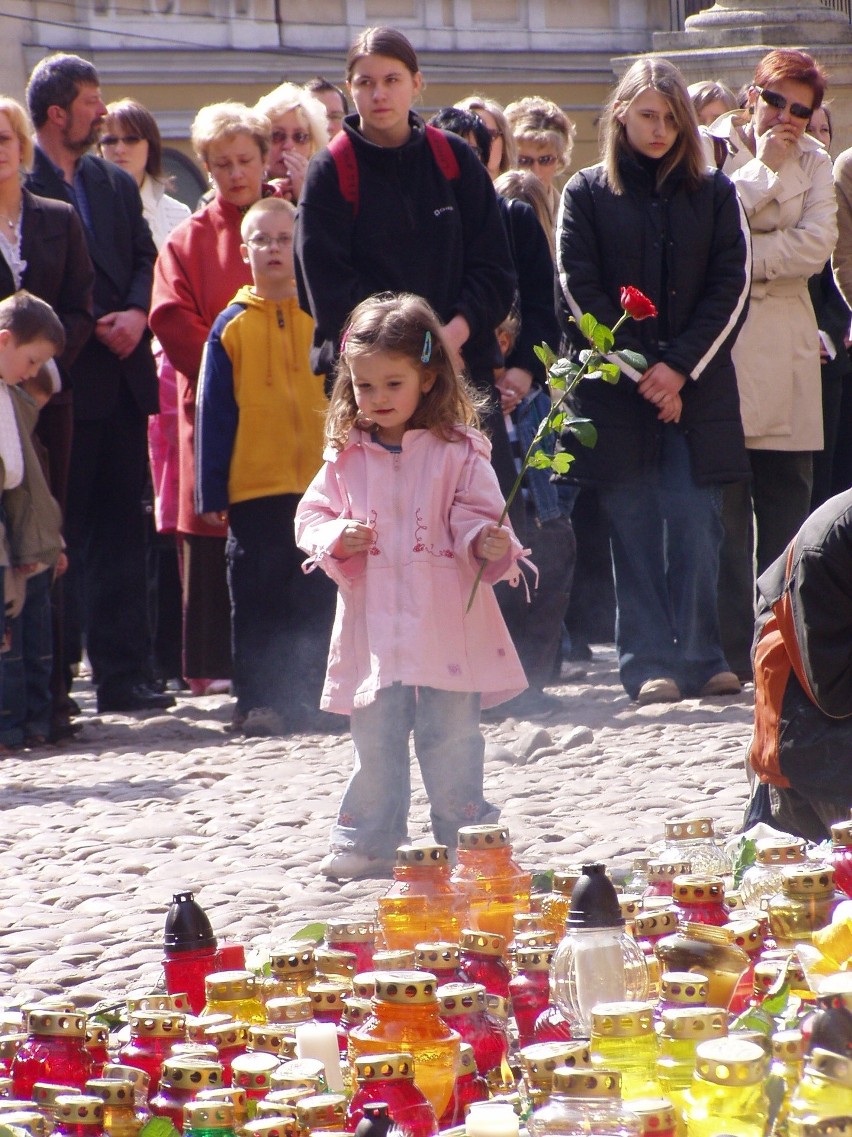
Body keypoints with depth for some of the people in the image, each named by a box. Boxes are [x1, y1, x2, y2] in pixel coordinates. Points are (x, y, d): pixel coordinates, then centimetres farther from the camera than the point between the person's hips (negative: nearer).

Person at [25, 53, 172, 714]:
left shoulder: (117, 185, 17)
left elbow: (145, 259, 12)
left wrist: (136, 313, -6)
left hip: (121, 380, 6)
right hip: (60, 383, -6)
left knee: (120, 530, 5)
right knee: (58, 531, -2)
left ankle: (124, 674, 6)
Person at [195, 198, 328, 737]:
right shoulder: (232, 326, 4)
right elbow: (214, 415, 4)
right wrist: (212, 492, -1)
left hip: (320, 485, 1)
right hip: (253, 489, -1)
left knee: (305, 601, 4)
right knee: (256, 603, 1)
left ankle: (293, 702, 11)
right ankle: (258, 705, 6)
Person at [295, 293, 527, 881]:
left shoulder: (458, 451, -2)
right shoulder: (348, 457, 7)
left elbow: (477, 518, -3)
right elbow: (311, 517, 12)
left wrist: (489, 545, -24)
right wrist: (337, 537, -9)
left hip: (445, 622, -3)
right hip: (373, 626, 3)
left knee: (451, 737, 0)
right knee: (374, 738, 8)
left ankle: (466, 839, 10)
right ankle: (368, 841, 17)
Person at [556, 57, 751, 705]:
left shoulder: (714, 194, 9)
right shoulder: (587, 195, 5)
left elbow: (731, 287, 3)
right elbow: (580, 293, 0)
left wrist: (680, 369, -7)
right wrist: (638, 372, -8)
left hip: (697, 386, 1)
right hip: (617, 391, -1)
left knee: (695, 523, -5)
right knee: (634, 530, -2)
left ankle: (700, 658, 0)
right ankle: (649, 665, 0)